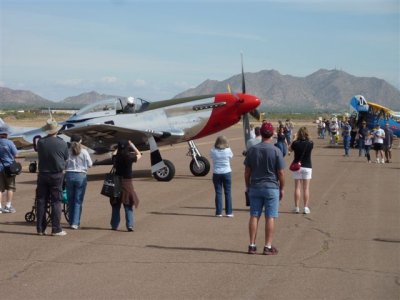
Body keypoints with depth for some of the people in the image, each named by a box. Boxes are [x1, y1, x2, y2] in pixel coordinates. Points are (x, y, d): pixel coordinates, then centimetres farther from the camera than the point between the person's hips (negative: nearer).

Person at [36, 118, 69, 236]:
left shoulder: (40, 142, -5)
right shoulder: (62, 143, -10)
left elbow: (39, 155, 8)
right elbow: (66, 158, 1)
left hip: (42, 174, 2)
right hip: (57, 175, -2)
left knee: (41, 201, 9)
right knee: (56, 202, 3)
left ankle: (40, 228, 11)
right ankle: (56, 229, 1)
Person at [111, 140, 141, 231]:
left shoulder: (116, 157, -5)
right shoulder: (129, 157, -11)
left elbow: (115, 153, 22)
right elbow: (139, 155, 11)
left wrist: (119, 147, 27)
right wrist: (132, 146, 16)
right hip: (127, 183, -2)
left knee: (116, 206, 12)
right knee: (128, 206, 3)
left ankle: (114, 225, 18)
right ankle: (130, 225, -5)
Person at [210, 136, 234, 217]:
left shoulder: (213, 151, -9)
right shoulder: (228, 150, -10)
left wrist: (215, 146, 9)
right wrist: (227, 146, 15)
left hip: (216, 174, 1)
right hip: (227, 173, -1)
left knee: (218, 193, 6)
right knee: (228, 193, 7)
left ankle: (218, 212, 7)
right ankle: (229, 212, 9)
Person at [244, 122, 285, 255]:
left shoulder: (252, 150, 1)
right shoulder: (276, 151, -9)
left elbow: (247, 171, 5)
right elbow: (281, 172, -7)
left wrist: (247, 186, 15)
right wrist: (282, 188, 4)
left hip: (255, 187, 3)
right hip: (272, 188, -3)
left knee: (254, 216, 8)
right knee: (270, 218, 1)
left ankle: (252, 245, 10)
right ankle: (268, 247, 3)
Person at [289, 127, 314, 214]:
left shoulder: (296, 143, -12)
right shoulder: (310, 144, -10)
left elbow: (291, 148, 7)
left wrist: (295, 139, 8)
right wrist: (307, 138, 10)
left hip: (297, 167, 0)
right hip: (307, 167, 0)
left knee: (297, 187, 6)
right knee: (306, 188, 4)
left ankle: (296, 207, 6)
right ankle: (306, 207, 4)